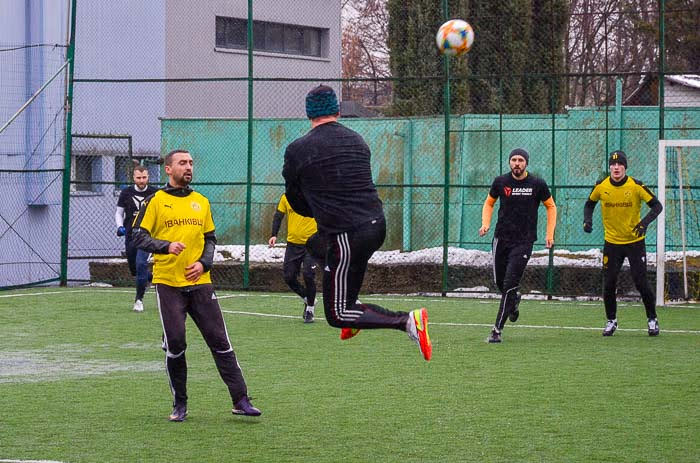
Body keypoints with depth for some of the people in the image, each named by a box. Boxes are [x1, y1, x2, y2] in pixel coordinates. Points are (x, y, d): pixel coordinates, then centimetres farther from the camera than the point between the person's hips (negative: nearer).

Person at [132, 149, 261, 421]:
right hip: (168, 284, -3)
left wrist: (203, 263, -1)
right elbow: (139, 237, -4)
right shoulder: (156, 201, 1)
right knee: (174, 345, -3)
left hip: (200, 283, 3)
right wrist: (166, 246, -21)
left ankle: (240, 400, 0)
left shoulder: (201, 202, 13)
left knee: (220, 341, -1)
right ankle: (179, 404, 10)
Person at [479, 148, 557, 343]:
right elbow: (489, 203, 16)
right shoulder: (500, 182, 0)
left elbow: (551, 206, 9)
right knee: (499, 282, 10)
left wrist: (550, 234, 3)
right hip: (501, 239, 3)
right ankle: (514, 301, 47)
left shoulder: (537, 184, -5)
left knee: (510, 284, -12)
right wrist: (486, 224, -2)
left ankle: (497, 330, -10)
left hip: (524, 241, -3)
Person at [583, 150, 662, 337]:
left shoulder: (636, 186, -13)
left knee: (641, 282, -5)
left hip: (635, 242, -2)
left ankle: (652, 319, 13)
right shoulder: (601, 186, -5)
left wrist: (645, 222, -27)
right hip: (612, 242, 2)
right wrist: (587, 220, -6)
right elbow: (590, 204, 13)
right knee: (608, 284, 0)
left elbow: (657, 205, -10)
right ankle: (611, 321, 19)